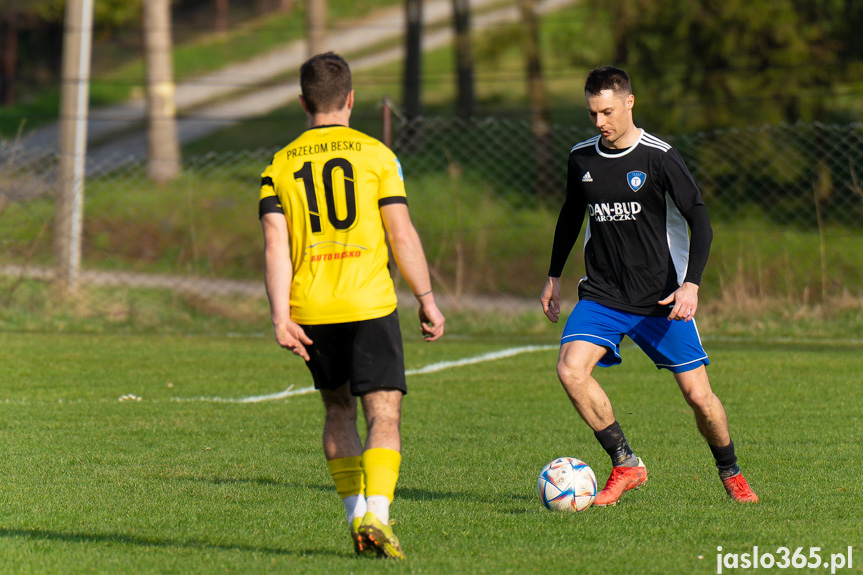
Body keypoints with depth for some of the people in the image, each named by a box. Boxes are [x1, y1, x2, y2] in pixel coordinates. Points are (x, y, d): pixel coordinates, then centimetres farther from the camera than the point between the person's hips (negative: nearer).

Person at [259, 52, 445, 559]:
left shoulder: (280, 166, 8)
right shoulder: (376, 155, 2)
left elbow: (275, 246, -2)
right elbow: (402, 235, -2)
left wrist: (281, 317, -5)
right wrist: (427, 299, 5)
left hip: (311, 310, 3)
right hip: (370, 304, -3)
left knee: (338, 407, 21)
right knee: (385, 414, -4)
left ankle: (356, 515, 16)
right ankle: (377, 514, -24)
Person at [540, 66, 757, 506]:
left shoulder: (659, 158, -11)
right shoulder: (581, 158, 3)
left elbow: (700, 223, -11)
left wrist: (691, 284, -23)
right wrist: (554, 276, 24)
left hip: (661, 299, -3)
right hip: (601, 296, 3)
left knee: (697, 394, -3)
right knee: (571, 369, -21)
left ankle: (729, 472, 25)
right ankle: (625, 466, -9)